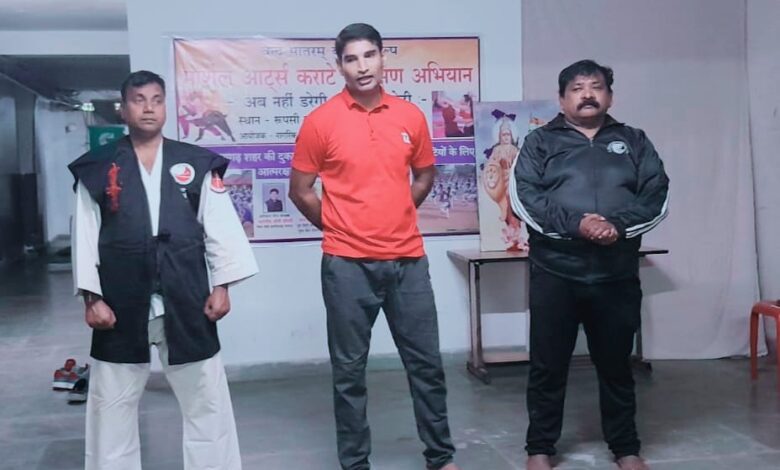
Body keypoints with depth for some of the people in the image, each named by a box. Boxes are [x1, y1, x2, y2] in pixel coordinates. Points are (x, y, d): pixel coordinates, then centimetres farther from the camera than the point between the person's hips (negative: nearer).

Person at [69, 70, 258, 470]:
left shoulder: (198, 164, 4)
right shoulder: (97, 168, 3)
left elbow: (220, 226, 2)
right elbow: (86, 235, 2)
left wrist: (221, 285, -3)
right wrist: (91, 297, -3)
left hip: (186, 301, 0)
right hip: (122, 303, 0)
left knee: (206, 398, 9)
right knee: (112, 403, 10)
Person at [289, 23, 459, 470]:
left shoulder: (411, 116, 4)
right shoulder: (321, 121, -5)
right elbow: (300, 190, 2)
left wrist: (393, 218, 11)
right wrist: (341, 228, 7)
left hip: (408, 259, 3)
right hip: (348, 264, -3)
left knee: (426, 361, 11)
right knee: (349, 369, 7)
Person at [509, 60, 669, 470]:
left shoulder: (633, 142, 13)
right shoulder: (540, 142, 5)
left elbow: (657, 196, 2)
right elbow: (524, 197, -8)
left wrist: (618, 224, -16)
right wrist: (575, 223, -20)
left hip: (617, 275, 2)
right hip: (555, 273, -2)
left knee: (616, 365, 13)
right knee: (548, 365, 6)